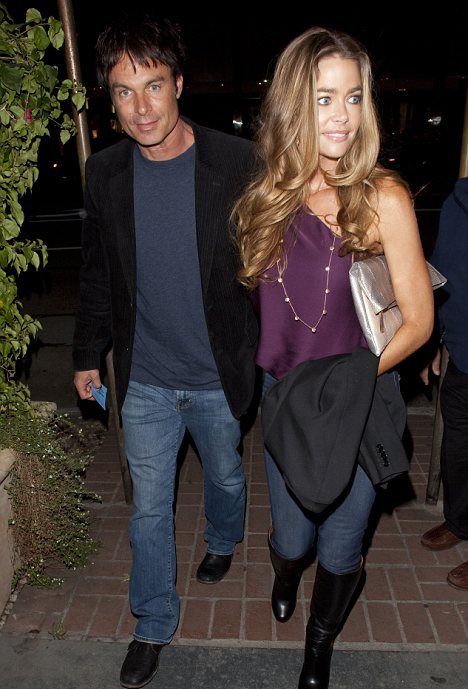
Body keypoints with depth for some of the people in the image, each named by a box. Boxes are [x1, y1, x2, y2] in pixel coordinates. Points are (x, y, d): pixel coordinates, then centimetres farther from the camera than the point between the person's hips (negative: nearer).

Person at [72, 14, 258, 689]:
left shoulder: (236, 162, -12)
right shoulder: (105, 171, -3)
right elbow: (97, 273, 6)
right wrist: (89, 354, 10)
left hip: (218, 378, -1)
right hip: (144, 383, 2)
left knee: (225, 479, 24)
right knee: (149, 508, 13)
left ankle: (222, 543, 58)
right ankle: (154, 626, 37)